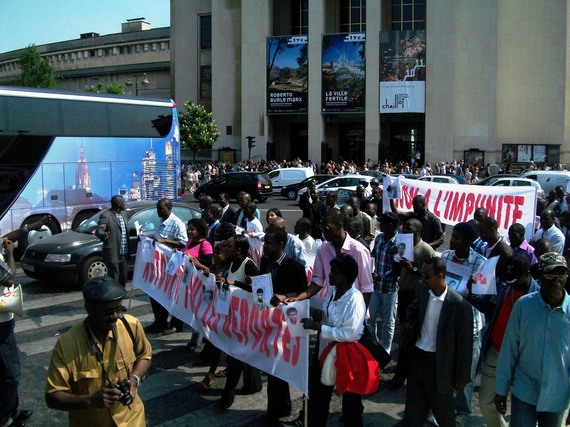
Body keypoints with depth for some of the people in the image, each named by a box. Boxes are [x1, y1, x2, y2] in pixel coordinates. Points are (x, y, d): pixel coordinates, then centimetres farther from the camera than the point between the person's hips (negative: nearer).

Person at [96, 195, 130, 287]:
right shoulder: (106, 215, -13)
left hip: (125, 254, 7)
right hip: (113, 255, -7)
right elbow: (99, 230, -25)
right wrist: (103, 235, -47)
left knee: (123, 279, 18)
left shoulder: (123, 214, 12)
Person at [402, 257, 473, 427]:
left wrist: (461, 377, -7)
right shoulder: (422, 289, -5)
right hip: (417, 356, 5)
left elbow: (464, 344, -13)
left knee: (443, 413, 15)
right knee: (413, 408, 17)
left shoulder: (459, 305, -21)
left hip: (440, 364, -5)